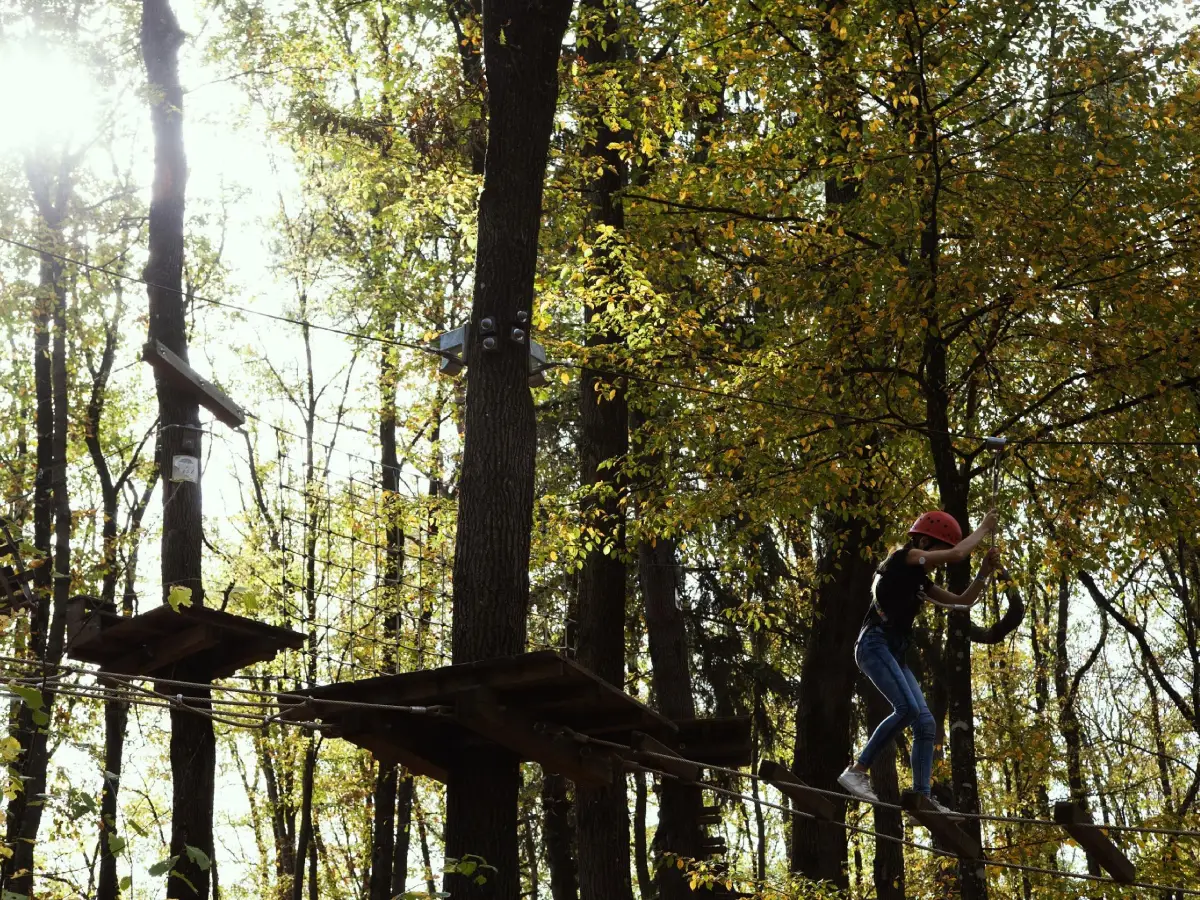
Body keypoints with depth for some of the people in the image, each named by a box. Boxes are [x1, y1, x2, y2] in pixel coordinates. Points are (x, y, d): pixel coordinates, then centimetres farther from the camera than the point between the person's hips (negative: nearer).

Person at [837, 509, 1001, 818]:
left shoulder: (919, 581, 23)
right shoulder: (904, 558, -1)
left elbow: (963, 602, 26)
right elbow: (958, 554, -10)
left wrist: (985, 571, 12)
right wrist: (984, 528, 5)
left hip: (894, 653, 9)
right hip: (875, 644, -9)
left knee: (926, 723, -2)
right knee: (907, 709, -26)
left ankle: (922, 798, -6)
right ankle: (856, 771, -21)